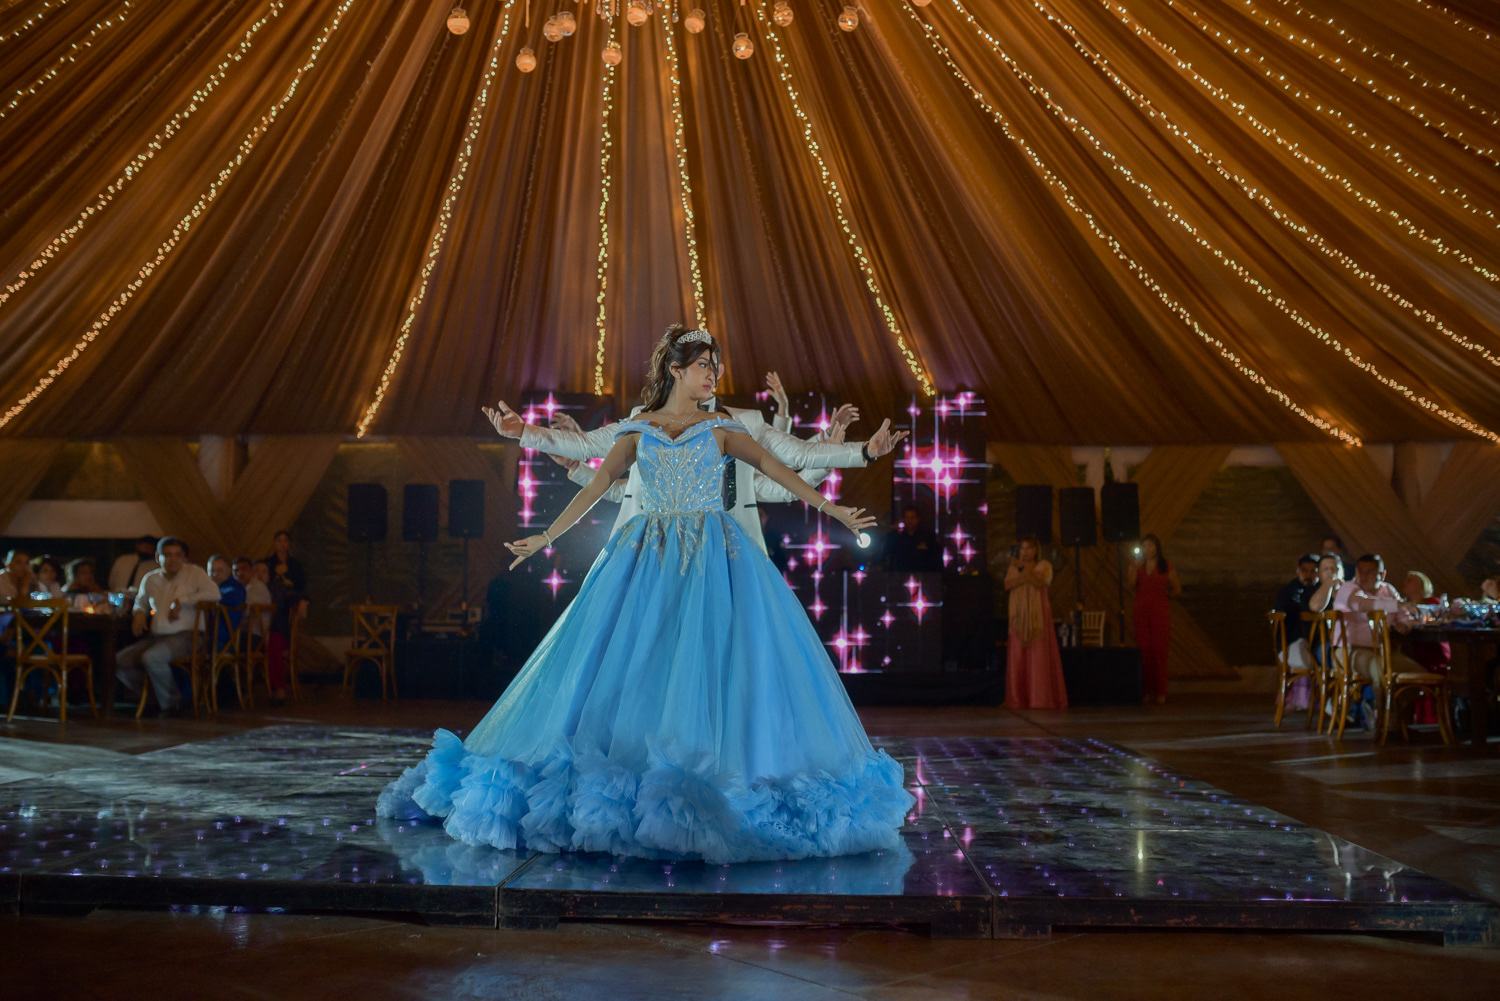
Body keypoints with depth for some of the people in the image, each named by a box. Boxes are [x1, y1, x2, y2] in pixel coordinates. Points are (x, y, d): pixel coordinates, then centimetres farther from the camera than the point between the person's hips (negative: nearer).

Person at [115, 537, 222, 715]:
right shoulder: (150, 579, 16)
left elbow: (214, 593, -15)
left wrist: (181, 601, -13)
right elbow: (141, 601, 34)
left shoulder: (194, 573, 1)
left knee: (151, 657, -32)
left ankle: (169, 702, -9)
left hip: (185, 636, -6)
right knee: (121, 661, -14)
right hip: (157, 637, 6)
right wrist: (139, 612, 10)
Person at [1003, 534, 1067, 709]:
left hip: (1039, 617, -3)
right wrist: (1025, 577, -15)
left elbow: (1039, 583, -14)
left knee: (1040, 656, -7)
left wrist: (1023, 567, -13)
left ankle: (1042, 699, -4)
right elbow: (1008, 585, -3)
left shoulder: (1044, 566, 4)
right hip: (1019, 618, 3)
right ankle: (1018, 699, 1)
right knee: (1018, 657, -3)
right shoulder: (1014, 567, 13)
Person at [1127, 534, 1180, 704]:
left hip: (1160, 613, -2)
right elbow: (1131, 586, -5)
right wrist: (1135, 568, -12)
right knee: (1144, 651, -1)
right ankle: (1147, 691, 5)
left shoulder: (1166, 567, 3)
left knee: (1159, 651, -6)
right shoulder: (1137, 565, 9)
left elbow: (1177, 589, 9)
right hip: (1141, 612, 2)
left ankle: (1161, 692, -1)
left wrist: (1163, 597, 6)